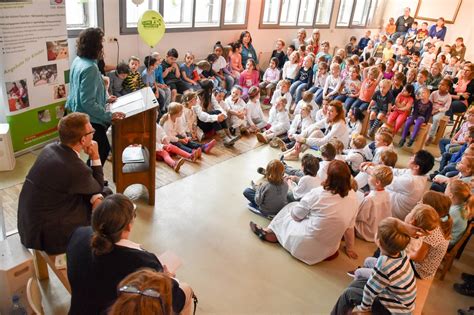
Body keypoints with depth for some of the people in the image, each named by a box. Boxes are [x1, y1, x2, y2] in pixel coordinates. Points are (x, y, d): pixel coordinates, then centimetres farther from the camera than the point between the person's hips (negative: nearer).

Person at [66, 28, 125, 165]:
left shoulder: (78, 61, 5)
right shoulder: (90, 68, -25)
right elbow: (88, 103, -28)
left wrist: (105, 99, 24)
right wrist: (109, 116, -24)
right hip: (89, 120, -10)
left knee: (101, 149, 21)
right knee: (102, 151, 4)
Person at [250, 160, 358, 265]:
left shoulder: (318, 193, -23)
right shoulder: (353, 196, -9)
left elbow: (296, 215, -8)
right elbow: (349, 225, 3)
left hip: (309, 247, -5)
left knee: (289, 209, 17)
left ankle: (269, 232, 31)